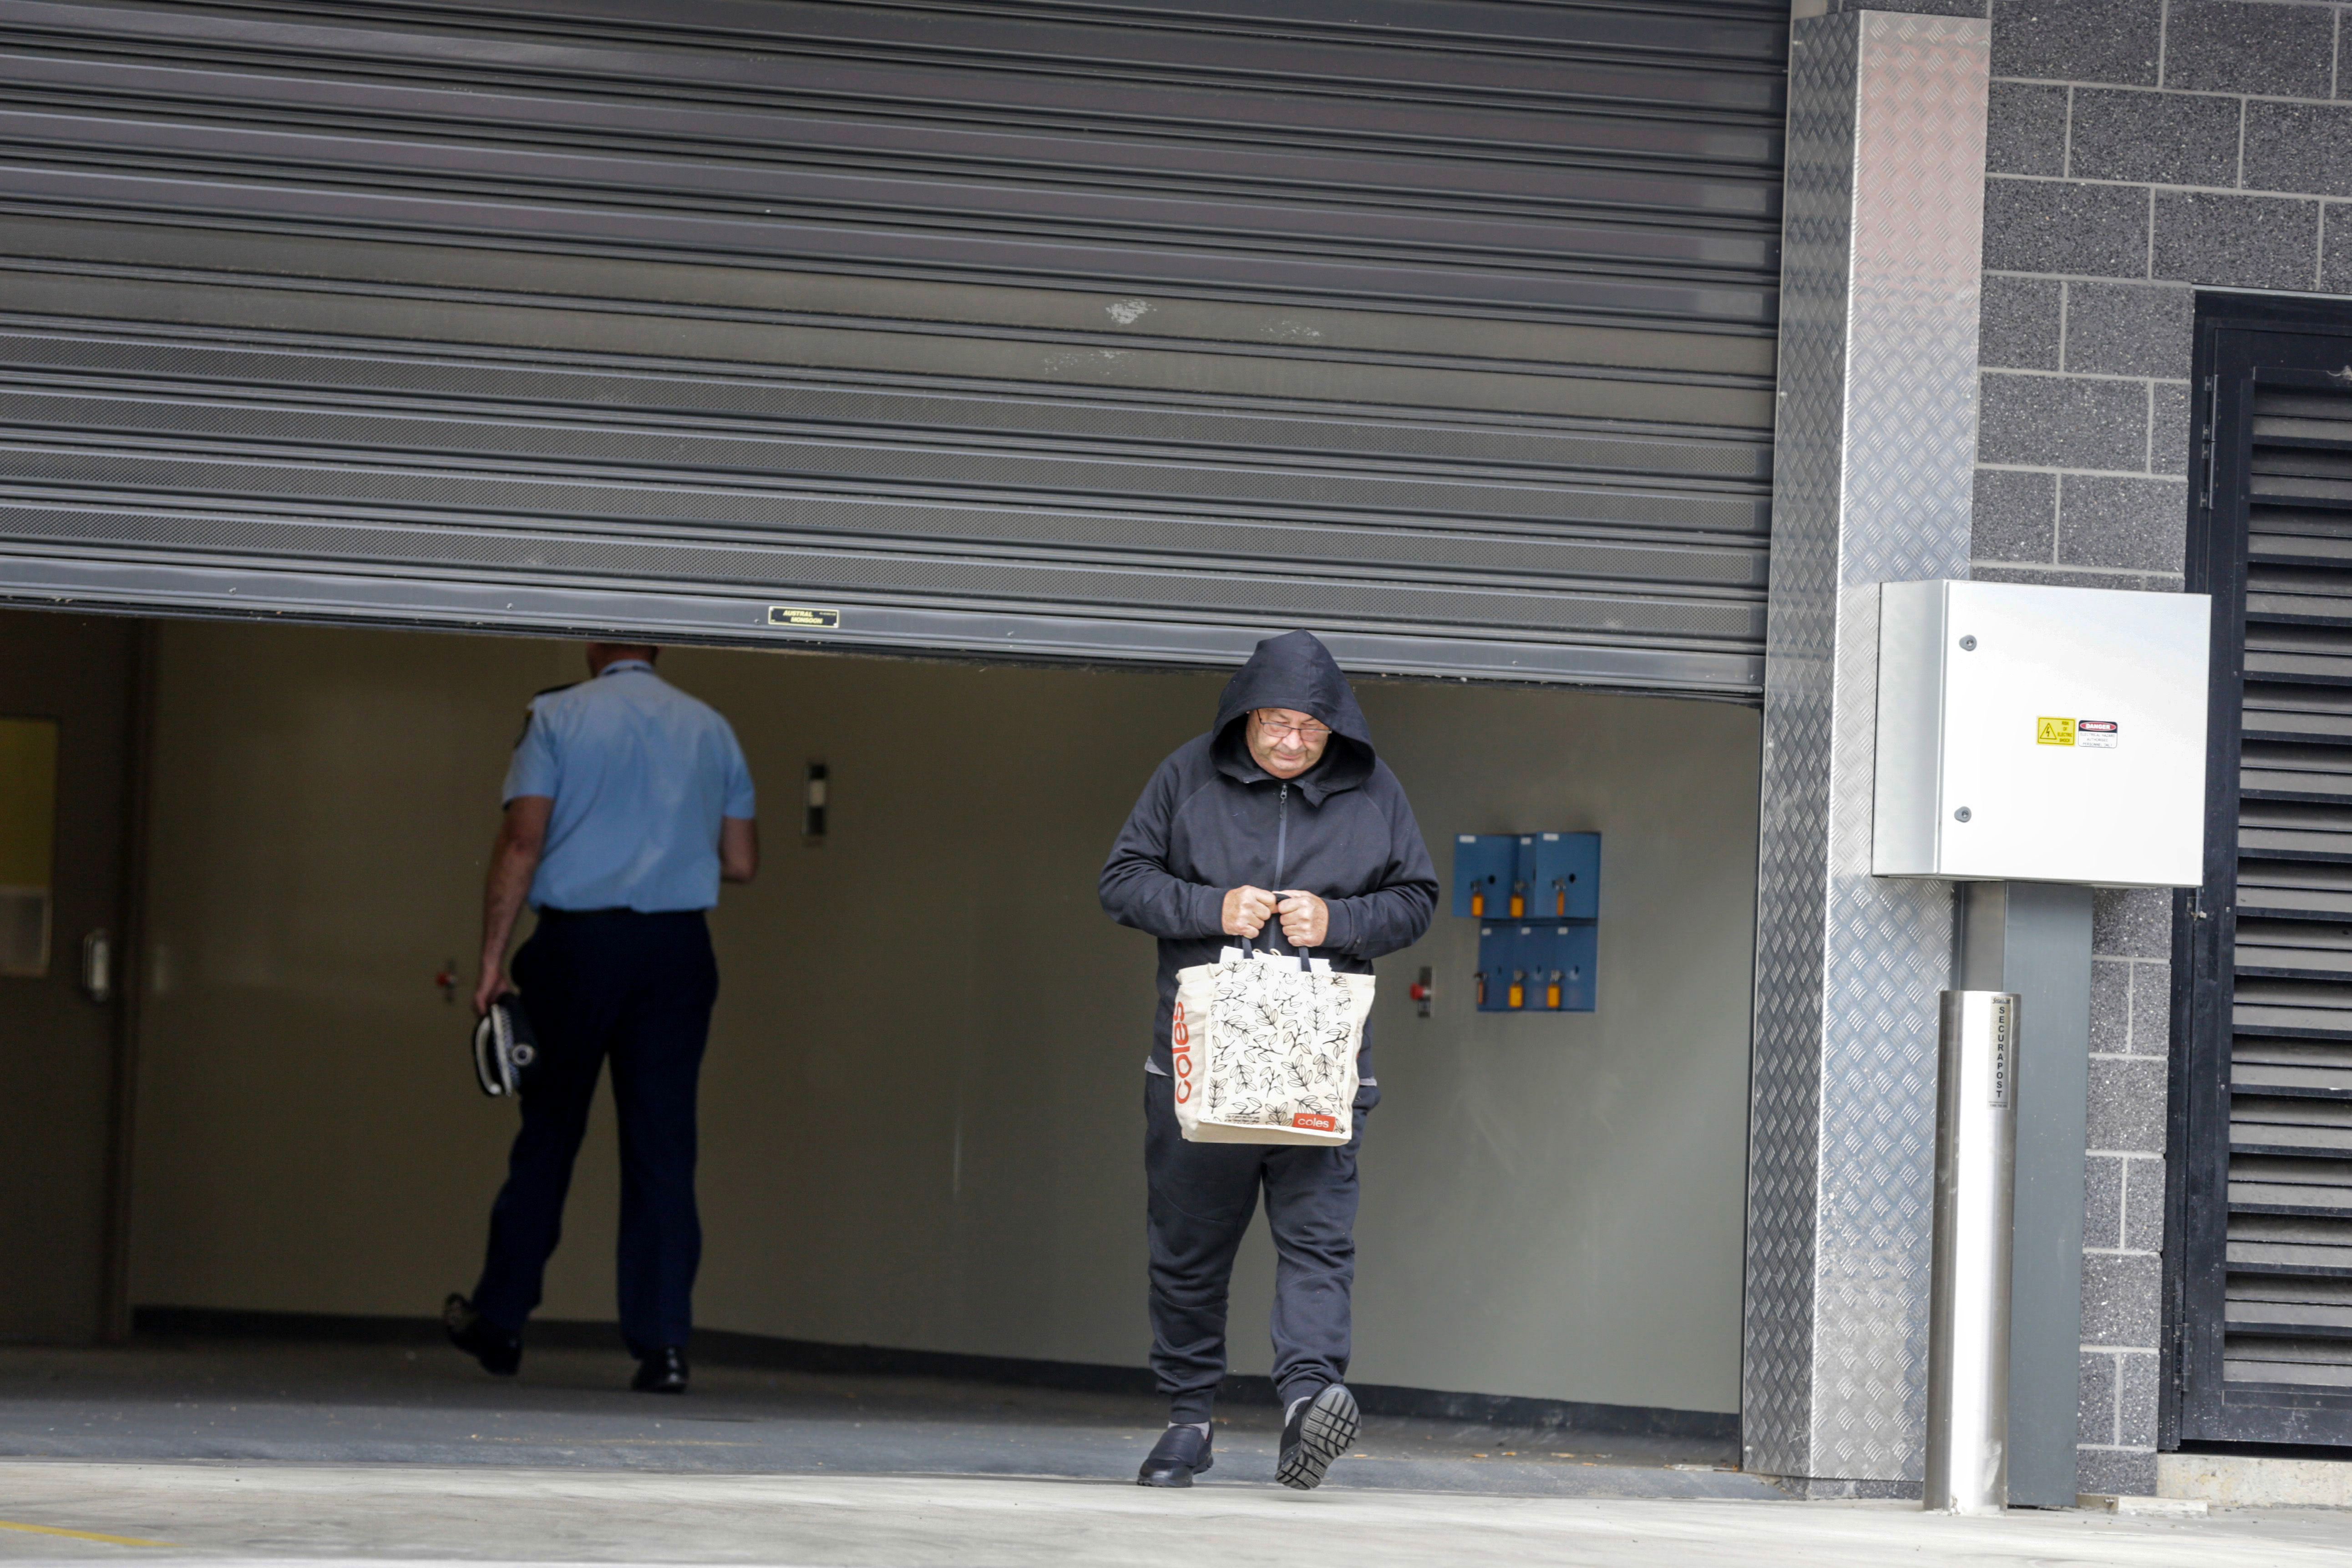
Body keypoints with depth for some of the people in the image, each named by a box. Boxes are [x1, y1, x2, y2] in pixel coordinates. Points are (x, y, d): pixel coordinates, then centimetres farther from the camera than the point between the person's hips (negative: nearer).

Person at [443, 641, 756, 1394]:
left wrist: (492, 958, -6)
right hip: (678, 945, 2)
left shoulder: (559, 717, 1)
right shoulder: (711, 729, 10)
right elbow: (741, 862, 10)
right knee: (663, 1148, 1)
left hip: (577, 940, -2)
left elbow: (523, 839, -8)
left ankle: (499, 1319, 19)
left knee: (547, 1137, 10)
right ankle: (662, 1342, -4)